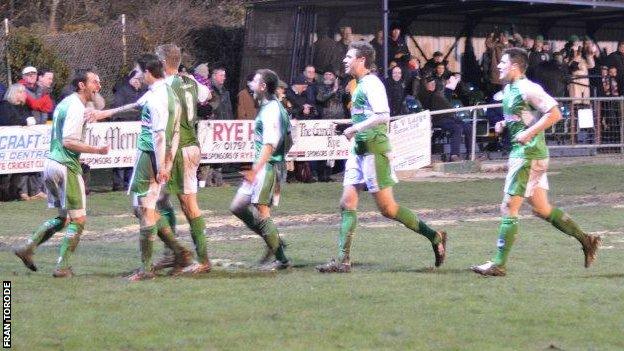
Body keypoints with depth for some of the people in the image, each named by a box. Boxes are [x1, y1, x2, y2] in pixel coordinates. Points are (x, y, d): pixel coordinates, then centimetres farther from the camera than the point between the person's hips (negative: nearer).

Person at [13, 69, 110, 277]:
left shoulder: (65, 103, 16)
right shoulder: (76, 108, -14)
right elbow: (68, 141, -22)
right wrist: (96, 150, -22)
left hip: (51, 164, 10)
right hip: (67, 166, -10)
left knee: (62, 218, 18)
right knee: (78, 219, -2)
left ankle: (28, 247, 11)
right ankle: (62, 266, -3)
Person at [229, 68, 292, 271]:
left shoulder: (271, 110, -15)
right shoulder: (267, 108, 17)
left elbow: (270, 145, -22)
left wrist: (255, 170, -26)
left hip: (268, 166, -10)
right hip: (262, 167, 10)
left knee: (262, 211, -9)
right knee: (238, 207, 11)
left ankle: (281, 259, -4)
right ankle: (274, 241, 15)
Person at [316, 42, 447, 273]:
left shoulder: (371, 83, -12)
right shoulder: (361, 85, 17)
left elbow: (383, 116, -24)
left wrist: (356, 128, -20)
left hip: (374, 150, -10)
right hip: (359, 150, 10)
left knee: (387, 208, -6)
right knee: (347, 204, 2)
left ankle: (434, 237, 5)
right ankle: (342, 261, 1)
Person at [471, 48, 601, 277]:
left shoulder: (527, 89, -14)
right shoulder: (508, 89, 14)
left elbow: (554, 114, -18)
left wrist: (529, 133, -23)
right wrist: (504, 125, 9)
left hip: (529, 154, -10)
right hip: (520, 154, 10)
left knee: (509, 208, -8)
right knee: (541, 209, 14)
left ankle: (499, 264, -6)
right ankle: (586, 241, 21)